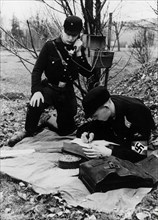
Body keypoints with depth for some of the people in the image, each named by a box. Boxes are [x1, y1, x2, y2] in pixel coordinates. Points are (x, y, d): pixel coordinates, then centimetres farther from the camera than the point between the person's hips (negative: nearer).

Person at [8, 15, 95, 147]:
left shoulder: (79, 49, 0)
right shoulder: (51, 46, -9)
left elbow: (88, 74, -8)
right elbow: (37, 70, -11)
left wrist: (78, 54, -19)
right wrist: (36, 90, -27)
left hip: (67, 91, 4)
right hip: (50, 87, -3)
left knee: (67, 130, 9)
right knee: (35, 105, -37)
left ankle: (48, 120, 41)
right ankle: (28, 132, -7)